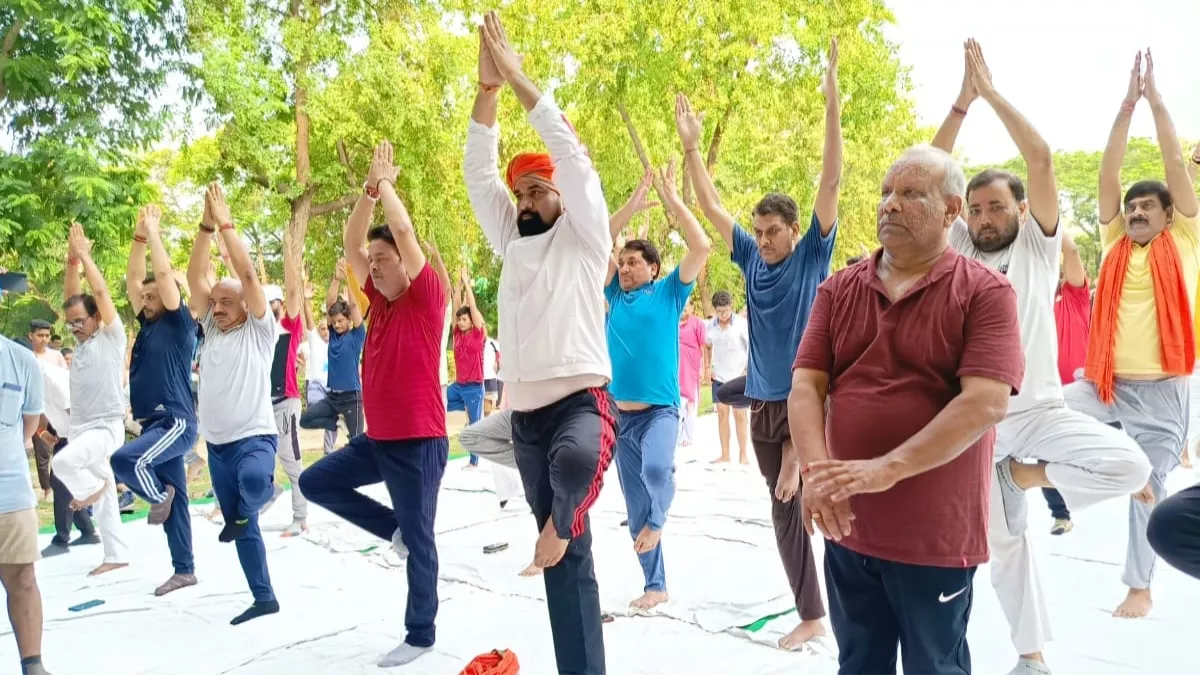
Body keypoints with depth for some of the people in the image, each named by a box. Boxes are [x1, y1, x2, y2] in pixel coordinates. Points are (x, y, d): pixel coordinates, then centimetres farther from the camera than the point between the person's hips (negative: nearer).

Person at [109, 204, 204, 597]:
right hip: (154, 424, 8)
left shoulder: (180, 323, -6)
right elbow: (132, 279, 15)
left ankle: (159, 496, 1)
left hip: (176, 422, -8)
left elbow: (164, 274, -13)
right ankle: (184, 571, 17)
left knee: (125, 460, -29)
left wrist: (154, 233, -5)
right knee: (174, 499, 10)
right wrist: (139, 236, 10)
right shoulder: (148, 325, 14)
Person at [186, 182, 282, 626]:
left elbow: (248, 274, -16)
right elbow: (195, 277, 0)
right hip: (216, 442, 6)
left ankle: (245, 512, -9)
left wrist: (226, 224, -15)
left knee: (254, 479, -41)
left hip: (255, 436, -6)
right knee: (243, 531, 11)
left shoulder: (260, 330, -5)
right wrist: (205, 227, -8)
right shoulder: (210, 327, 9)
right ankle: (264, 598, 23)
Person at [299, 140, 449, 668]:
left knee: (418, 539, 3)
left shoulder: (426, 297, -10)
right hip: (377, 438, 8)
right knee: (316, 481, 13)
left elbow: (404, 231, -18)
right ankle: (393, 529, 18)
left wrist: (386, 179, -5)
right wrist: (369, 188, 2)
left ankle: (421, 634, 18)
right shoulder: (380, 300, 9)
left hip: (419, 440, -8)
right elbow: (351, 244, 9)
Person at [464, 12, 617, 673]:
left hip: (582, 402, -5)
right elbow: (477, 172, 10)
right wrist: (487, 85, 0)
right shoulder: (512, 240, 16)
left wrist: (518, 77, -8)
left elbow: (572, 154, -9)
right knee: (566, 559, 9)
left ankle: (567, 519, -19)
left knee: (574, 461, -45)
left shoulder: (584, 237, 2)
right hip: (524, 415, 5)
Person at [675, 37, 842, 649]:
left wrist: (832, 101, -21)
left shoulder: (812, 255, -6)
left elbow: (831, 181, -15)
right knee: (784, 508, 12)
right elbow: (711, 207, 9)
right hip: (763, 399, 5)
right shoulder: (751, 257, 5)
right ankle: (812, 613, 25)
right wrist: (691, 147, 4)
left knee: (787, 504, -13)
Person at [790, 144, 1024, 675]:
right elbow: (805, 386, -2)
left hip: (935, 535, -4)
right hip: (847, 526, 4)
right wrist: (816, 471, -20)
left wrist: (885, 470, -27)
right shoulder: (838, 290, 5)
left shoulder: (984, 292, -8)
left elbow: (987, 402, -19)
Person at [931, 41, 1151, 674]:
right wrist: (962, 101, -9)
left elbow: (1041, 158, -10)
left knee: (1129, 466, -26)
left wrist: (992, 91, -9)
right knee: (1002, 539, 8)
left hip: (1039, 410, -1)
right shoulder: (958, 250, 4)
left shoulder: (1038, 244, 1)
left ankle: (1030, 476, 2)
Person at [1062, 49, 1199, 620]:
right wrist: (1127, 106, -1)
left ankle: (1139, 588, 21)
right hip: (1106, 382, 2)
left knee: (1150, 488, 6)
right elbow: (1108, 176, 2)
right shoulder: (1116, 244, 8)